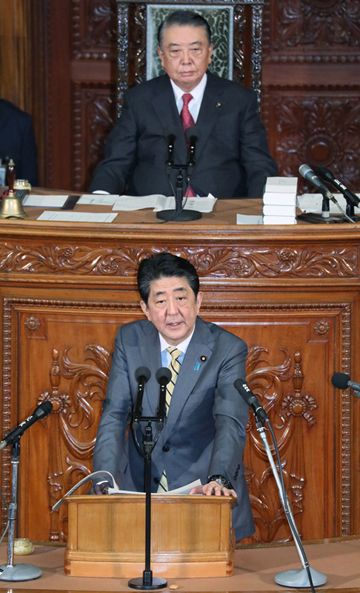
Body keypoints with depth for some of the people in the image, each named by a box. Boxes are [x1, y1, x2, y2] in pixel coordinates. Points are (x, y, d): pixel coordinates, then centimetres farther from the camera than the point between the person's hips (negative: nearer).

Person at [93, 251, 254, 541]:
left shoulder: (228, 349, -8)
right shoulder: (129, 340, 1)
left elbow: (231, 423, -18)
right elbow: (114, 415, -2)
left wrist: (218, 479, -37)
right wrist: (105, 484, -17)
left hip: (202, 485, -2)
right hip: (139, 482, 2)